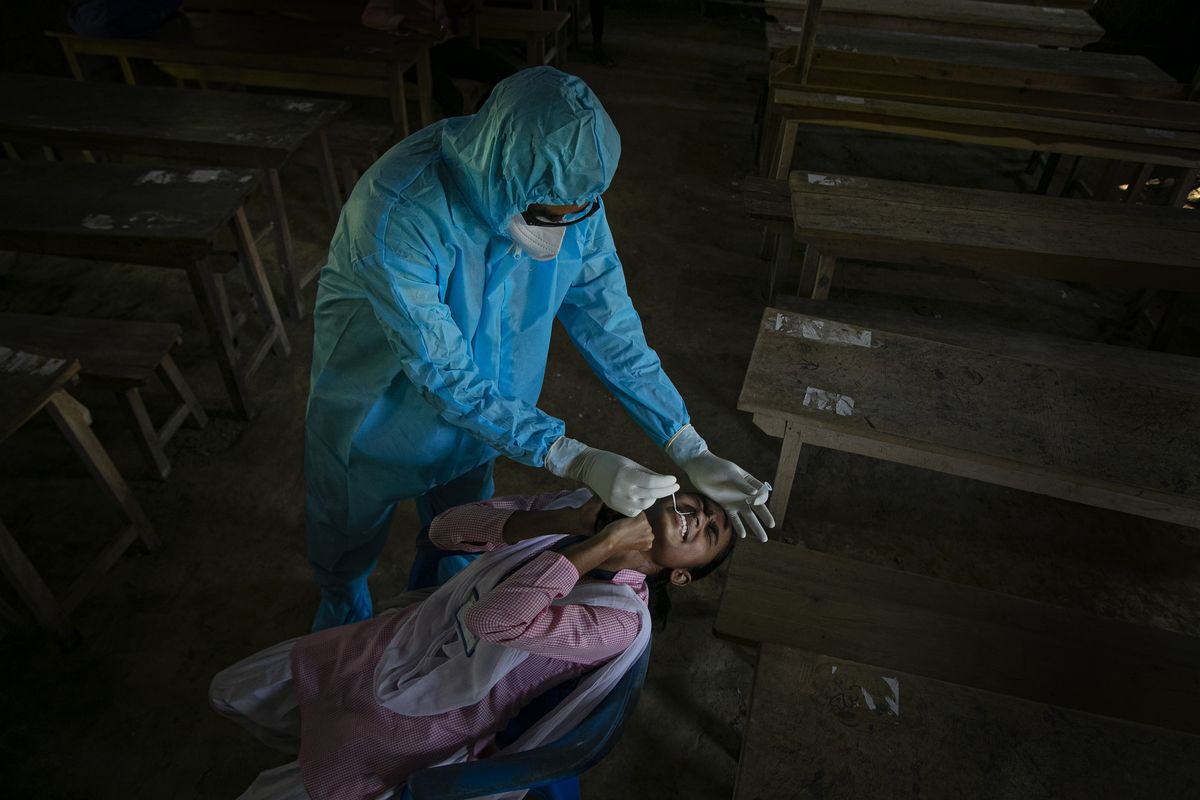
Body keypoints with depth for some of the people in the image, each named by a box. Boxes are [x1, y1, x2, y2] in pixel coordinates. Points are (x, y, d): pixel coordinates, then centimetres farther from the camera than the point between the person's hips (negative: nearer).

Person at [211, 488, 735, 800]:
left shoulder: (622, 621, -26)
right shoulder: (578, 505, -9)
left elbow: (494, 619, -40)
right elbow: (445, 528, -13)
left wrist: (604, 544, -33)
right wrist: (573, 519, -23)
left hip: (421, 722, -5)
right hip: (392, 641, 6)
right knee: (232, 692, 17)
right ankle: (327, 750, 39)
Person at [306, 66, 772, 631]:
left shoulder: (567, 191, -24)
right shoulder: (397, 215, -40)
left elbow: (609, 324, -18)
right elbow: (443, 373, -38)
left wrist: (691, 451, -22)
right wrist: (577, 462, -43)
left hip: (477, 410, 4)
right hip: (378, 408, -3)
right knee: (350, 531, 25)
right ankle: (343, 614, 61)